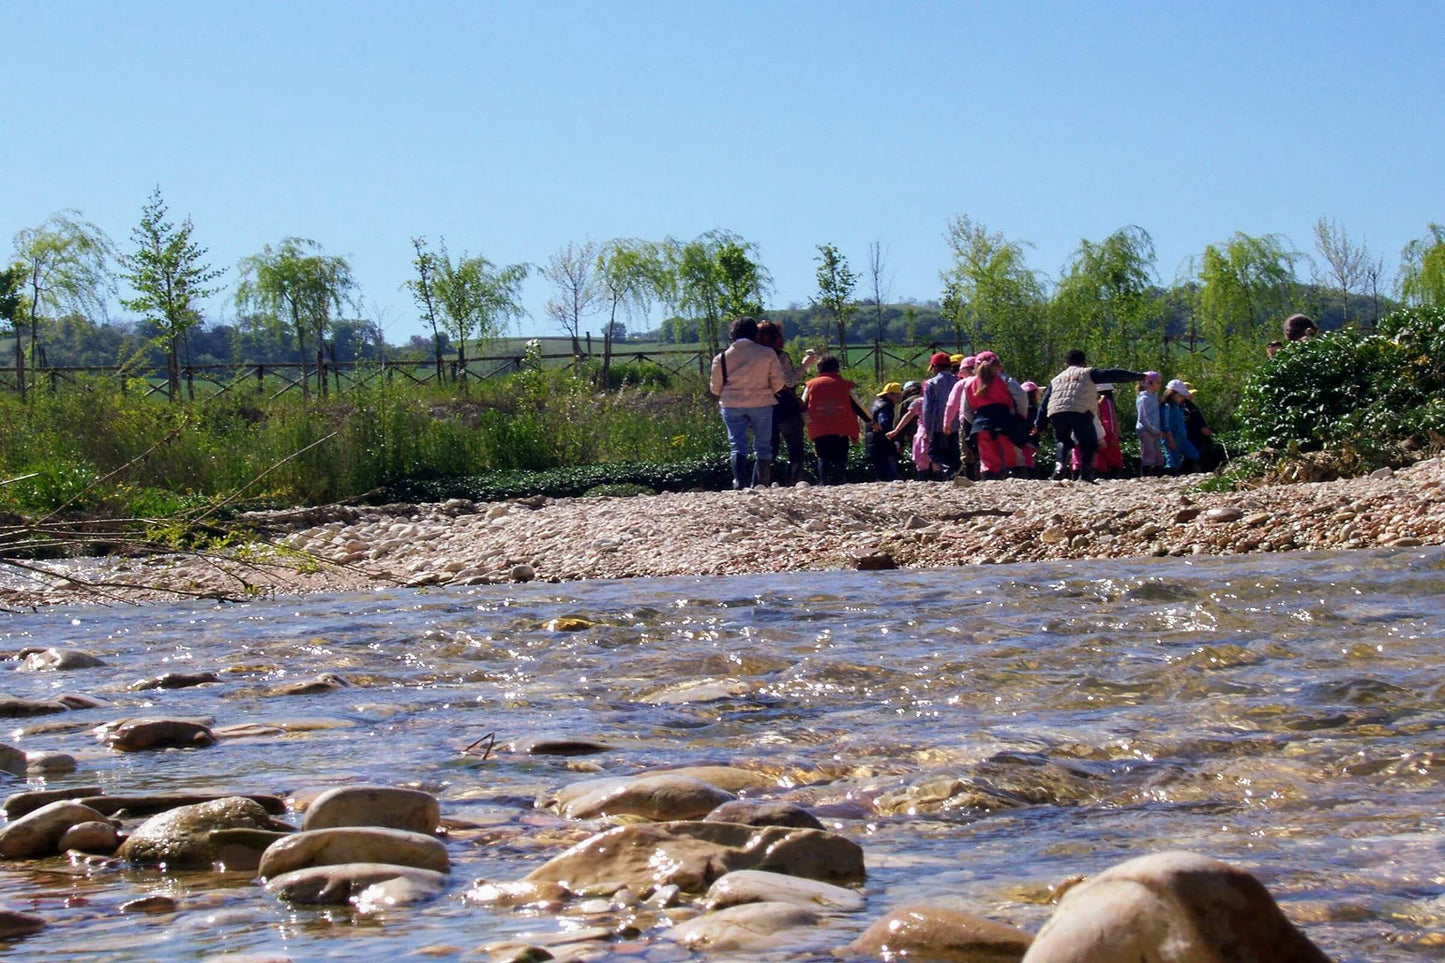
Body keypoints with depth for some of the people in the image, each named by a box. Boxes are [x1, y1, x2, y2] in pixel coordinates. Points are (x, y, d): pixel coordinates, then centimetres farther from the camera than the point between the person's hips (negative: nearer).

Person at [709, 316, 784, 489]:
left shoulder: (722, 358, 2)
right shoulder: (767, 353, 0)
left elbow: (715, 388, 9)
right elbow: (778, 384, 3)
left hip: (732, 405, 0)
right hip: (761, 404, 0)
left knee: (737, 445, 1)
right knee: (762, 446, 8)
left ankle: (739, 482, -17)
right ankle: (760, 486, 4)